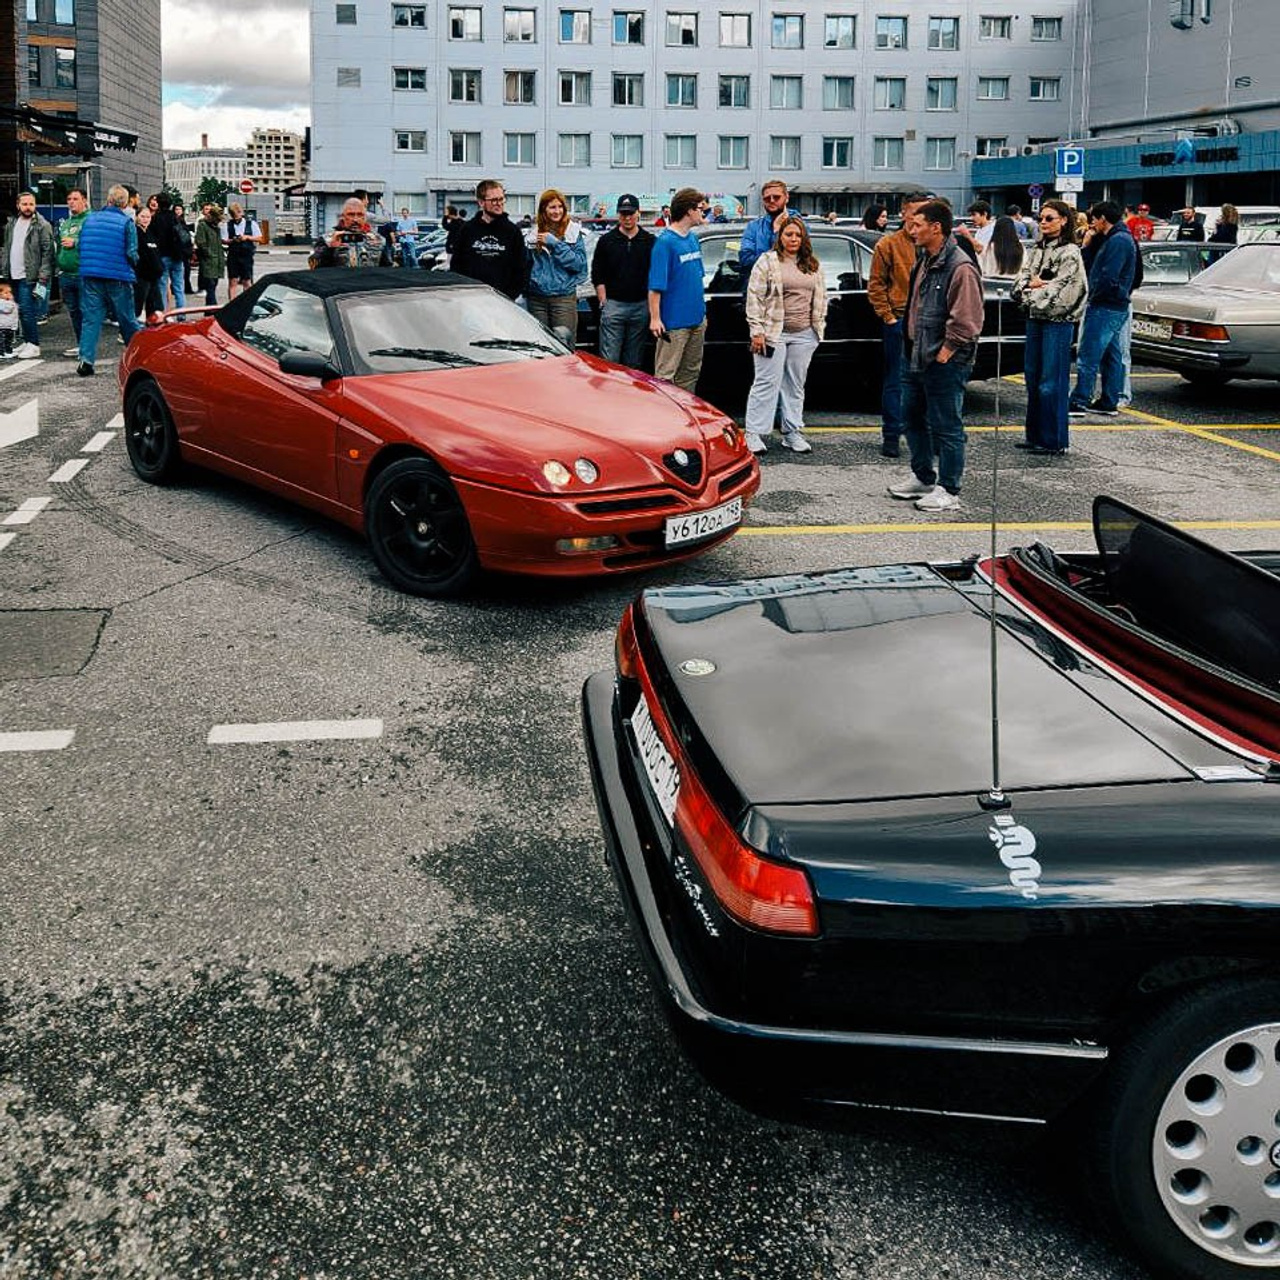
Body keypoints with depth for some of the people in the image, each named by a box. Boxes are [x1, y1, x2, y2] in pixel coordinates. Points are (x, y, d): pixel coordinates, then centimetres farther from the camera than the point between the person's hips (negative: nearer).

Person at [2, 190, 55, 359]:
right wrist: (4, 272, 14)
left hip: (29, 277, -7)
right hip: (14, 276, 7)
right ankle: (26, 342, 20)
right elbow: (7, 249, 20)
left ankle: (33, 346, -3)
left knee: (28, 312, -9)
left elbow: (48, 253, -11)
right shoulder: (12, 224, 15)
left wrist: (43, 277, -17)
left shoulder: (42, 226, -7)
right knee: (21, 312, 11)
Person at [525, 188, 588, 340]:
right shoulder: (533, 233, 10)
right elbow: (526, 264, 16)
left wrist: (556, 244, -13)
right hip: (536, 297, 3)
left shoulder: (574, 233, 1)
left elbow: (579, 263, -8)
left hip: (564, 296, -3)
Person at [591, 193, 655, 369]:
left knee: (633, 361, 8)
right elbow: (597, 275, 6)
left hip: (641, 306, 1)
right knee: (609, 359, -6)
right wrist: (604, 302, -3)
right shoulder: (607, 240, 5)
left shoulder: (650, 241, 7)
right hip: (613, 305, -1)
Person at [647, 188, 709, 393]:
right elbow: (656, 285, -17)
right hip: (674, 321, -8)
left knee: (691, 372, 15)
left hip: (696, 319, 9)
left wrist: (702, 311, 19)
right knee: (665, 375, -5)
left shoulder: (693, 239, 11)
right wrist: (655, 318, -20)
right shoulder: (665, 241, -13)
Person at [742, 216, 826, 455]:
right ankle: (754, 433, -4)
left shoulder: (813, 266, 14)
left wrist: (819, 326, 12)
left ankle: (792, 433, 16)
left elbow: (820, 297, 19)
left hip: (803, 335, 5)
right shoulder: (767, 262, -3)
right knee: (767, 382, -7)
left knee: (796, 385, 10)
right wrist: (757, 330, -12)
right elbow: (754, 297, -7)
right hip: (773, 333, -5)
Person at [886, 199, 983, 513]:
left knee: (946, 426, -2)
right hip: (918, 357, 10)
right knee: (913, 417, 19)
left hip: (945, 362, -10)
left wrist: (945, 352, -18)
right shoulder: (925, 261, 13)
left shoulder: (960, 267, -18)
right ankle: (923, 478, 33)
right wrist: (913, 343, 16)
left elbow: (966, 321, -22)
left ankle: (948, 490, 6)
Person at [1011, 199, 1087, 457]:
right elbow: (1018, 282, 8)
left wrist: (1030, 296, -7)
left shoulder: (1070, 253, -7)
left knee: (1052, 383, -6)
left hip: (1058, 322, -7)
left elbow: (1057, 290, -14)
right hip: (1034, 319, 8)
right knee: (1032, 378, 11)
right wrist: (1031, 283, -12)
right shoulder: (1036, 250, 15)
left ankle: (1054, 441, -1)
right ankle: (1035, 436, 20)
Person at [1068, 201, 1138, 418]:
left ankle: (1079, 402, -9)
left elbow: (1107, 278, -23)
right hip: (1116, 308, 11)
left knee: (1088, 355, -9)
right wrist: (1087, 245, 8)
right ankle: (1109, 402, 17)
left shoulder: (1118, 241, -15)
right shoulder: (1115, 239, 18)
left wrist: (1092, 295, -11)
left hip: (1106, 308, -11)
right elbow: (1090, 267, 18)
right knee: (1111, 356, 12)